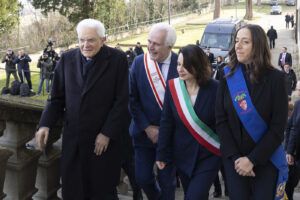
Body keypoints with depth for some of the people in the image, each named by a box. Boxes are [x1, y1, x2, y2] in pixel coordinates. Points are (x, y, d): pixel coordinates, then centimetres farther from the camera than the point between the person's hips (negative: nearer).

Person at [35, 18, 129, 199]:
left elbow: (121, 101, -7)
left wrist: (107, 133, -11)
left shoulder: (117, 59, -6)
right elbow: (57, 98, 8)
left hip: (103, 138, -3)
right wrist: (46, 124, -7)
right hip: (73, 138, 3)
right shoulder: (67, 59, 4)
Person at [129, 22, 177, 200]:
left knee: (167, 182, 7)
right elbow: (132, 98, -2)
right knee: (143, 178, 9)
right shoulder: (139, 62, -4)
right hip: (144, 131, 2)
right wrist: (146, 127, -7)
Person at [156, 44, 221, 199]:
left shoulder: (214, 88, -14)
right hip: (182, 155, 3)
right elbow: (166, 122, -1)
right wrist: (161, 154, -1)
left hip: (208, 156, -3)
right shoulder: (173, 87, -6)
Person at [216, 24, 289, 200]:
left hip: (266, 159, -1)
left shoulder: (275, 78, -7)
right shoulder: (228, 77, 0)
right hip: (234, 160, 2)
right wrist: (235, 157, -11)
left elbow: (278, 128, -9)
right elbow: (221, 121, -2)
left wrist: (252, 159, -13)